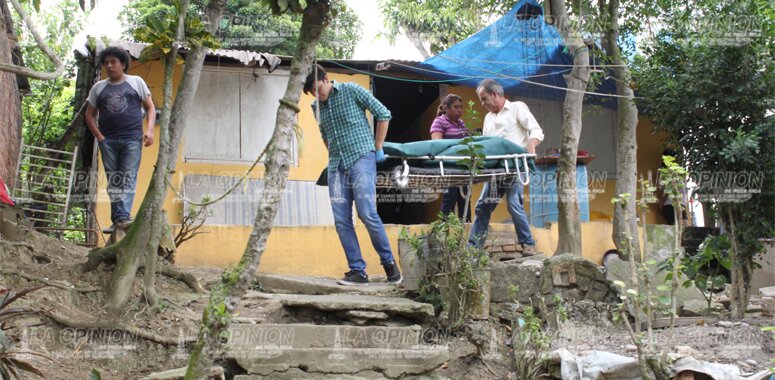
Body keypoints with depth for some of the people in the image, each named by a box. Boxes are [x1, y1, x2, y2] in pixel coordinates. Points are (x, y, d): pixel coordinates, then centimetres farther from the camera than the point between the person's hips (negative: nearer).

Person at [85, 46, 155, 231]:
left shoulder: (136, 82, 10)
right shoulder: (99, 87, 15)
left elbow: (150, 108, 9)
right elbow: (90, 115, 16)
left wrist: (149, 129, -7)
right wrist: (99, 137, 1)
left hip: (132, 139, -3)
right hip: (108, 141, 3)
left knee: (128, 179, -13)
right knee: (113, 181, 3)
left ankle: (123, 217, -22)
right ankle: (118, 219, 5)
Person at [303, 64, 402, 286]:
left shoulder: (352, 91, -3)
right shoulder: (316, 107, 13)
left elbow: (383, 114, 0)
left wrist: (378, 148, 0)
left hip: (361, 158, -6)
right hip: (336, 165, 6)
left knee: (367, 213, -14)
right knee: (341, 221, -2)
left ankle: (389, 262, 2)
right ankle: (357, 270, 3)